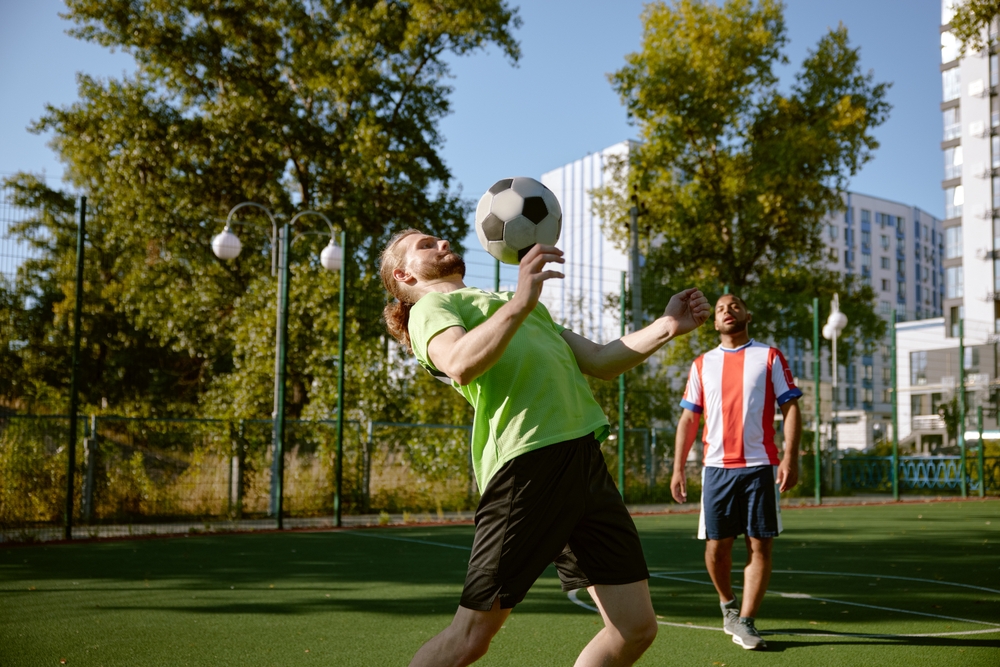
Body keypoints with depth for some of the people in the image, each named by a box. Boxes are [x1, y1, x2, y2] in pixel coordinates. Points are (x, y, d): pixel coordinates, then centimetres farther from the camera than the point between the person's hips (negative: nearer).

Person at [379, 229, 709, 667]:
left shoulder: (504, 303, 34)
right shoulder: (431, 307, 9)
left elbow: (600, 362, 29)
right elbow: (460, 365, -16)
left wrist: (667, 327, 16)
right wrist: (518, 303, -29)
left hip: (586, 459, 8)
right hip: (526, 463, -7)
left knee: (636, 627, 3)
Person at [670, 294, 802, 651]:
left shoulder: (770, 357, 6)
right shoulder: (702, 364, 12)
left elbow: (791, 408, 1)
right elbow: (688, 419, 12)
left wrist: (790, 457, -10)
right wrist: (678, 468, 4)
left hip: (759, 465, -1)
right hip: (717, 465, 2)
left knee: (760, 544, -4)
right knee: (717, 545, 2)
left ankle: (744, 622, 3)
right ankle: (727, 603, 26)